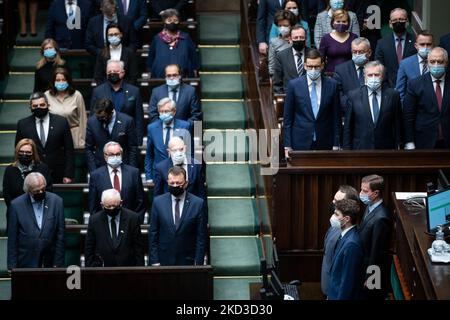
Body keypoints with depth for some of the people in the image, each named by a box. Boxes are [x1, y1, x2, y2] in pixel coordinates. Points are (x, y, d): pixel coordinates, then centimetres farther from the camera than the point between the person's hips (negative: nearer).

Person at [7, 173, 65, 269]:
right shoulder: (16, 205, -5)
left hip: (50, 262, 1)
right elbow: (12, 239, 0)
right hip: (26, 264, -1)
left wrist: (58, 264, -1)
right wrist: (12, 267, -1)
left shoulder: (56, 201, -3)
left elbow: (60, 235, 1)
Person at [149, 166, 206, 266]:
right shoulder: (158, 202, 2)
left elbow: (201, 237, -1)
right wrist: (154, 261, -2)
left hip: (187, 262, -1)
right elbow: (153, 235, 3)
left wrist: (198, 263, -5)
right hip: (164, 261, 1)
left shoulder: (197, 203, -3)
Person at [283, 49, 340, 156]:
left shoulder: (332, 85, 2)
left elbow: (336, 118, 6)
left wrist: (336, 145, 3)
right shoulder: (294, 85, -1)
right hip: (300, 143, -1)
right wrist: (287, 145, -2)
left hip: (324, 144, 1)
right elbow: (287, 118, 2)